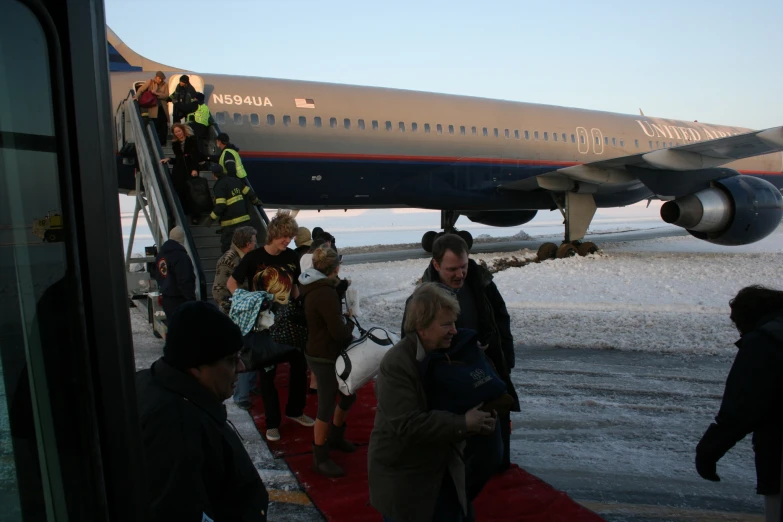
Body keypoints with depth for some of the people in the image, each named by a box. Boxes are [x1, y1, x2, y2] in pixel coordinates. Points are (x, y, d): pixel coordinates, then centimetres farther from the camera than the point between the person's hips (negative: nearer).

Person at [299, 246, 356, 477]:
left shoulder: (314, 287, 6)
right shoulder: (325, 293, -24)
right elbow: (339, 332, -25)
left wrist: (344, 323, 2)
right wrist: (350, 325, -5)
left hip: (321, 353, 10)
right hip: (325, 358, -10)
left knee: (348, 396, 22)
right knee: (326, 407, 3)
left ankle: (335, 437, 41)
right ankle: (320, 458, 18)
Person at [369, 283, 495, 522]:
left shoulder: (447, 352, -1)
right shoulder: (396, 364, -25)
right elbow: (407, 425, -29)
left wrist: (478, 419, -12)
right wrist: (463, 424, -27)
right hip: (403, 481, -6)